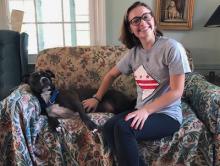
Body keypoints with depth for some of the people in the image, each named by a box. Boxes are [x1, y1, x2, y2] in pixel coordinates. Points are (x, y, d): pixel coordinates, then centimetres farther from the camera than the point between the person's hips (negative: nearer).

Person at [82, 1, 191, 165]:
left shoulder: (171, 47, -11)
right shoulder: (133, 52, 6)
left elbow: (176, 92, -15)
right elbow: (111, 74, 21)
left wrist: (146, 110, -21)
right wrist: (97, 98, 18)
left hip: (167, 114, -5)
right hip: (141, 111, 6)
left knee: (123, 128, -29)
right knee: (109, 127, -21)